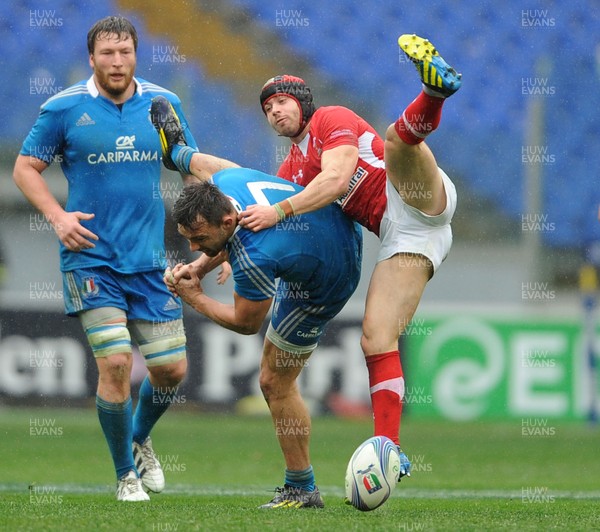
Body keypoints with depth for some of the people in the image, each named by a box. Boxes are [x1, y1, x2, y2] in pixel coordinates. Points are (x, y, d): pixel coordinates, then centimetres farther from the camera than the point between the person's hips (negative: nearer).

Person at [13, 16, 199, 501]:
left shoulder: (163, 104, 4)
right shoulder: (64, 109, -4)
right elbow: (26, 168, 4)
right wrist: (57, 216, -10)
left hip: (150, 260, 3)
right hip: (91, 257, -3)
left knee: (172, 369, 2)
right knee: (116, 363, -14)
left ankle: (140, 439, 35)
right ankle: (126, 475, 7)